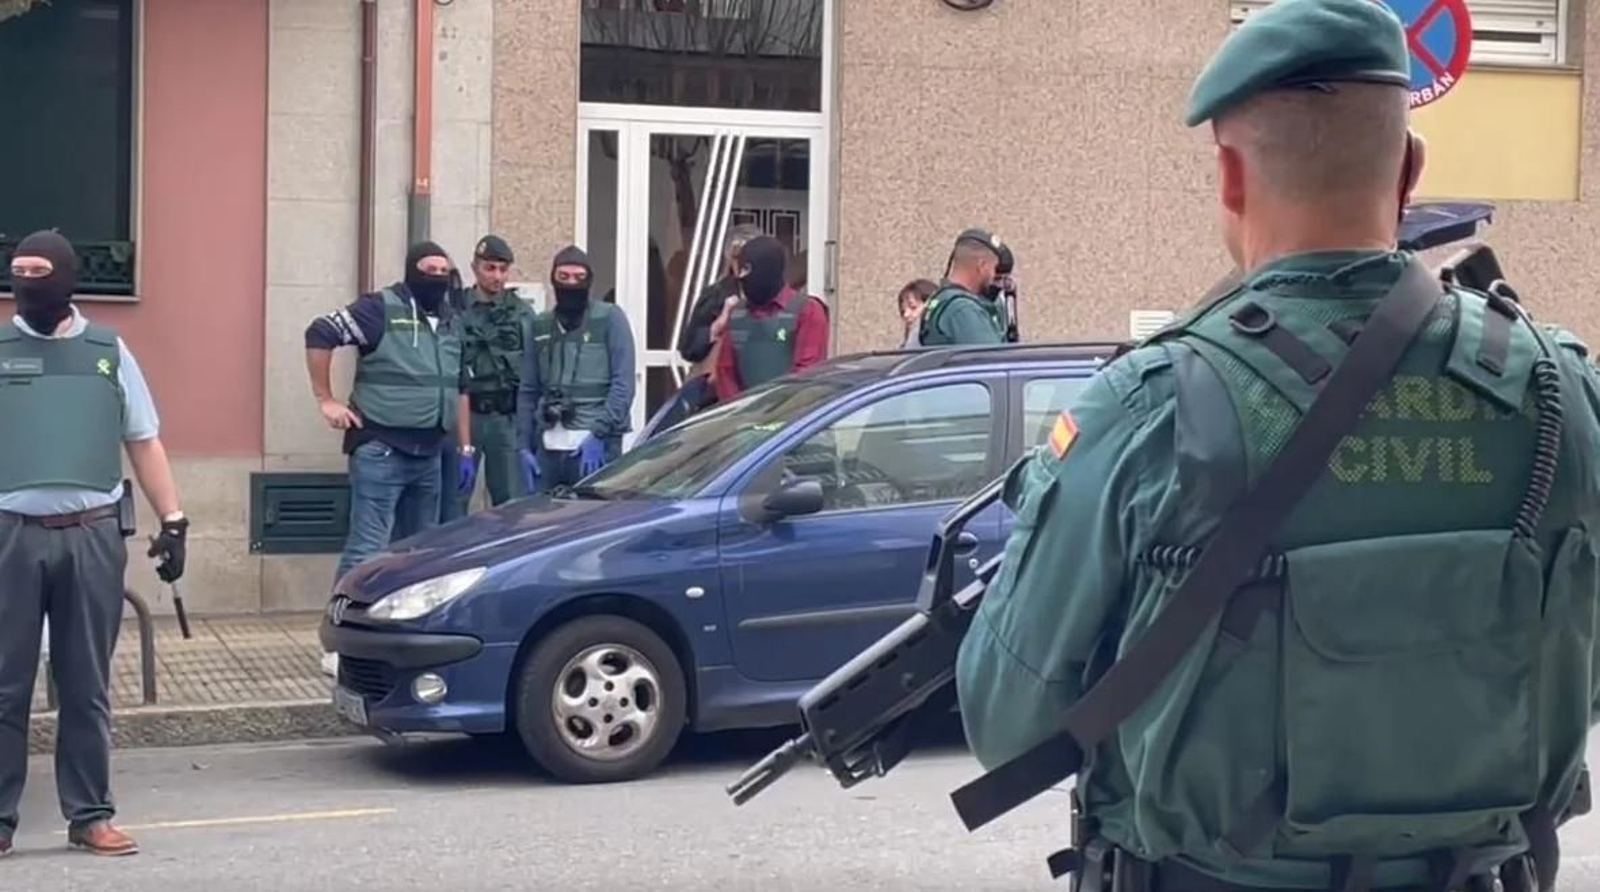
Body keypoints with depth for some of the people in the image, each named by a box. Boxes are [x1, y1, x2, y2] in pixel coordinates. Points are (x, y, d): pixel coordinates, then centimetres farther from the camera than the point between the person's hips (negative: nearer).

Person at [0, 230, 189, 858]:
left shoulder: (108, 350, 9)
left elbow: (143, 442, 13)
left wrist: (173, 519, 7)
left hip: (93, 535, 1)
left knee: (87, 687, 8)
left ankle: (90, 816, 15)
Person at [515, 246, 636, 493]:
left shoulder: (610, 318, 3)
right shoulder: (541, 326, 16)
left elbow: (623, 383, -5)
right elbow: (528, 391, 17)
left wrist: (599, 433, -14)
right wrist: (524, 445, 9)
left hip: (596, 446, -4)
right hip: (549, 446, 4)